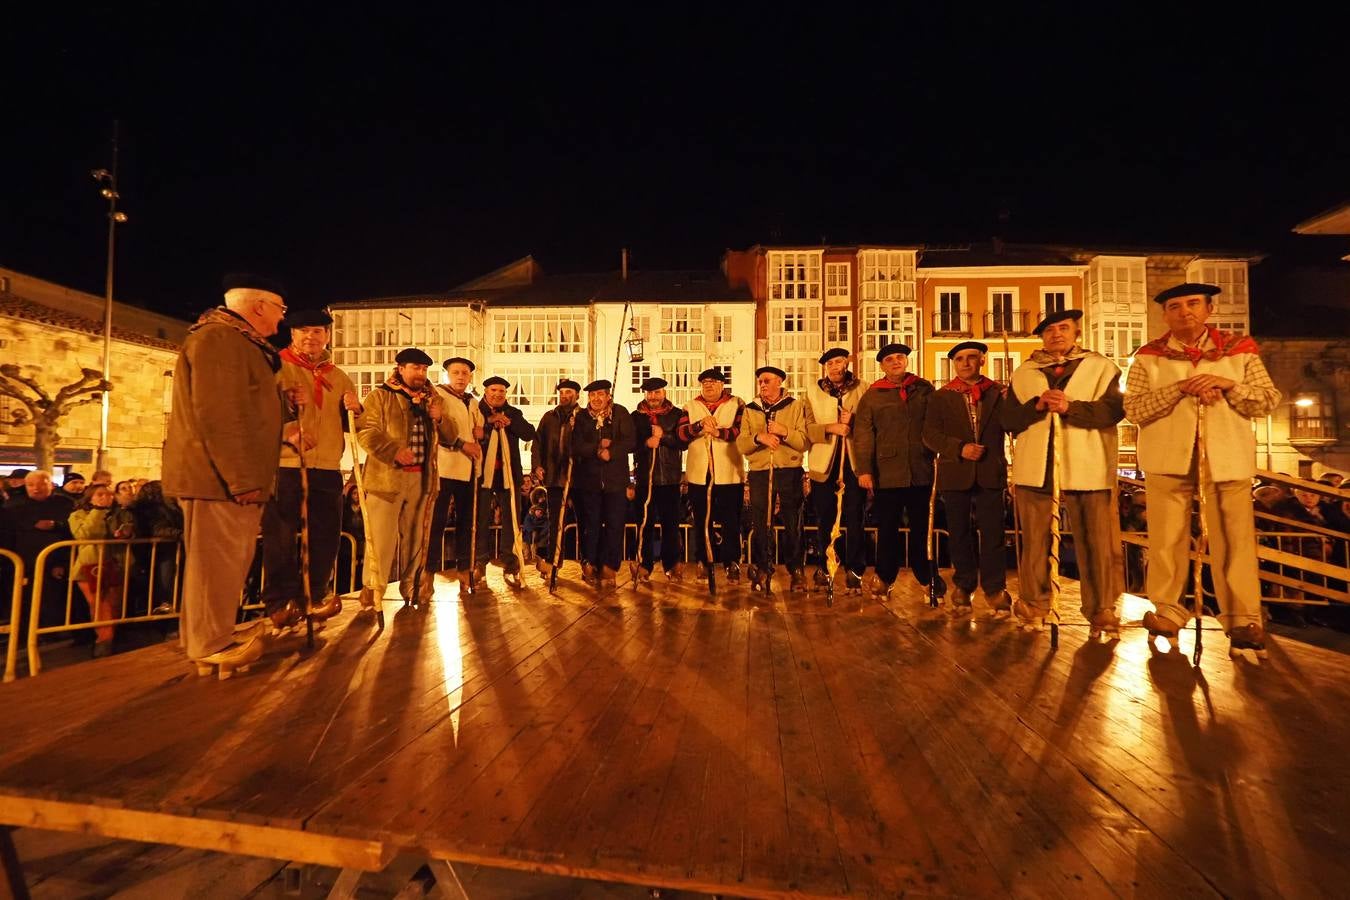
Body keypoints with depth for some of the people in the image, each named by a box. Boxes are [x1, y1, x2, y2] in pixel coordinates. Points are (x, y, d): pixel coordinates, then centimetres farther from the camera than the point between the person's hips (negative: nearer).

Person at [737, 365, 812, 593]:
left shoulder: (797, 407, 4)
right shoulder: (750, 410, 10)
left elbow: (805, 442, -5)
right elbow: (741, 445, 1)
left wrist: (784, 432, -19)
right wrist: (758, 437, -17)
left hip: (790, 472, -2)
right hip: (759, 473, 2)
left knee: (793, 524, 4)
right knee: (761, 525, 8)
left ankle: (795, 570, 19)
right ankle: (763, 570, 23)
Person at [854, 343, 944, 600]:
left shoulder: (924, 389, 9)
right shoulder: (872, 396, 4)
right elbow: (862, 435, -2)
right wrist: (864, 470, -10)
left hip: (921, 472, 1)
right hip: (887, 473, -1)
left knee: (921, 527, 11)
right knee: (887, 528, 7)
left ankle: (925, 575, 26)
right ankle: (884, 576, 22)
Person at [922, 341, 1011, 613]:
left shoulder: (999, 393, 9)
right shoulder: (941, 397, 6)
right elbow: (930, 435, -1)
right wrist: (960, 448, -15)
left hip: (990, 473, 0)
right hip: (955, 473, 0)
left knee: (993, 533, 2)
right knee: (959, 534, 9)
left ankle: (994, 588, 17)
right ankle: (963, 586, 23)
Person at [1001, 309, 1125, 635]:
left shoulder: (1101, 367, 9)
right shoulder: (1023, 373, 14)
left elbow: (1114, 409, -5)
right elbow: (1008, 419, 5)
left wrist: (1070, 407, -18)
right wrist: (1037, 405, -11)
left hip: (1086, 470, -1)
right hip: (1035, 470, 2)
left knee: (1096, 542, -1)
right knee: (1035, 542, 7)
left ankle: (1102, 610, 12)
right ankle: (1034, 604, 19)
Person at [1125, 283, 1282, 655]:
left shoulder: (1240, 350, 9)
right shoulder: (1149, 356, 5)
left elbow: (1269, 402, 5)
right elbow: (1133, 409, -5)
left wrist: (1228, 385, -11)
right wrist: (1179, 388, -16)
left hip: (1227, 455, 1)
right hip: (1169, 456, -1)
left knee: (1234, 538, 1)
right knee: (1167, 538, 3)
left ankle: (1243, 618, 10)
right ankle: (1168, 611, 14)